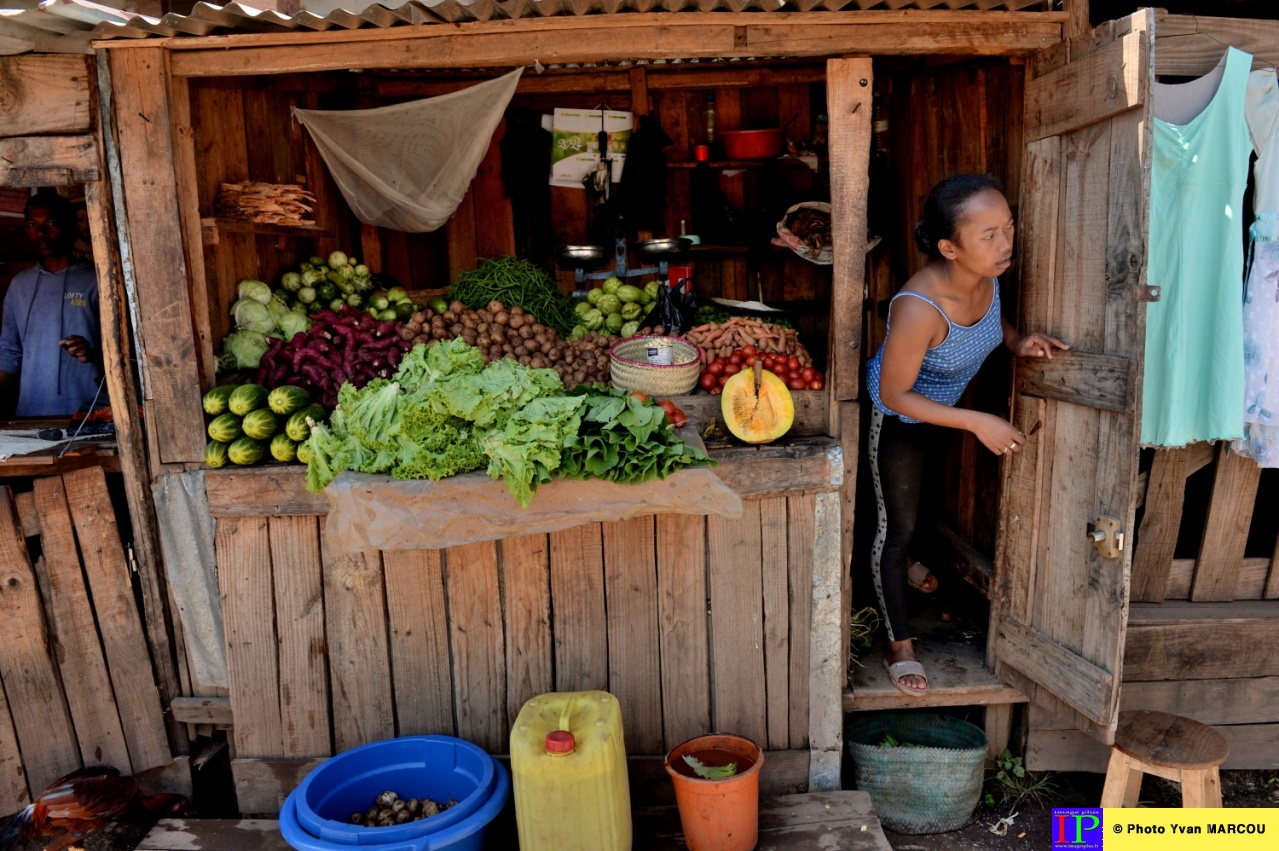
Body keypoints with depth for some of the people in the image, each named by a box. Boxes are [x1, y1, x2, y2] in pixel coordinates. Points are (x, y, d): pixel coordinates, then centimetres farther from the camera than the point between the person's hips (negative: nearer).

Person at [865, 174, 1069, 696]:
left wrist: (1017, 342, -17)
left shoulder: (986, 275, -20)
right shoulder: (919, 309, -41)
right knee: (896, 524, 4)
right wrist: (977, 423, -31)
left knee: (917, 492, 31)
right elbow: (895, 394, -30)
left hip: (942, 407, 7)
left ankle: (903, 561, 62)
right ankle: (899, 646, 20)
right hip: (898, 418, -7)